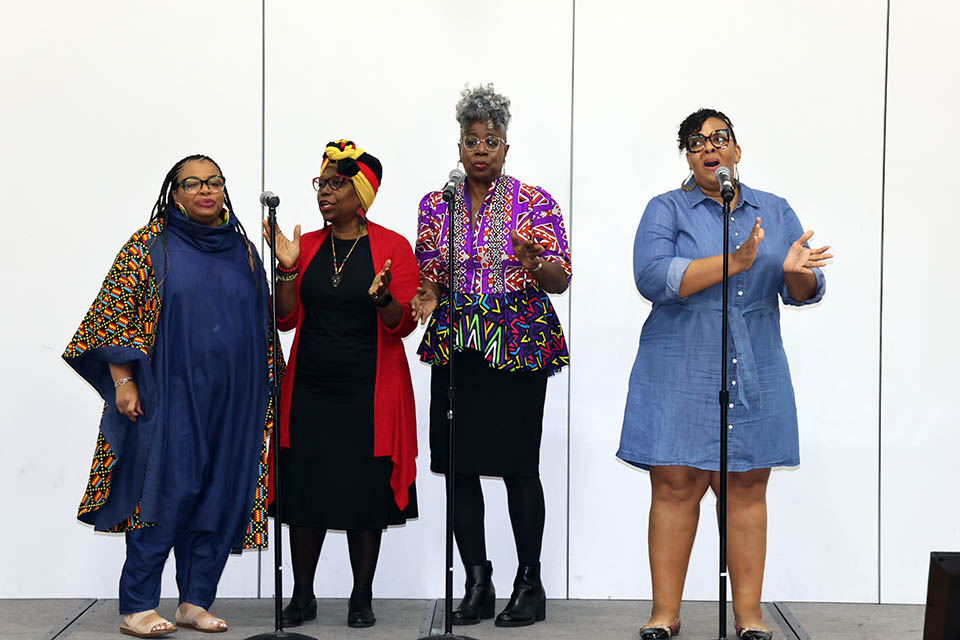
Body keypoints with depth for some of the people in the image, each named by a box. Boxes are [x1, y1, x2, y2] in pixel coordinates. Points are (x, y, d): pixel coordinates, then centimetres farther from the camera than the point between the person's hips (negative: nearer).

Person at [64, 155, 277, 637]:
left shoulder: (243, 250, 13)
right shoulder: (150, 244, 1)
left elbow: (263, 323, 18)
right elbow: (114, 311, -4)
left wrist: (262, 391, 14)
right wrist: (123, 381, -12)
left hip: (231, 400, 5)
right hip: (170, 394, -4)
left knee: (219, 497, 3)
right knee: (166, 492, -9)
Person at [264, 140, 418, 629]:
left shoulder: (393, 248, -1)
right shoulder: (307, 246, 9)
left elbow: (402, 324, -5)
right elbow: (287, 319, 7)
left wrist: (381, 296, -24)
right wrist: (287, 269, -7)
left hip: (368, 395, -3)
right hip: (309, 390, 3)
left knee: (365, 496, 1)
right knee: (305, 494, 4)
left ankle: (362, 598, 14)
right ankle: (302, 597, 16)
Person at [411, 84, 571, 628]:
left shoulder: (535, 203, 1)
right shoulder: (436, 205, 10)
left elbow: (561, 281, -2)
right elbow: (427, 277, 12)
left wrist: (535, 262, -24)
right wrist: (425, 299, -10)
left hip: (520, 347, -3)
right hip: (456, 349, 3)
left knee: (519, 465, -4)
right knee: (459, 465, 1)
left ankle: (530, 584, 8)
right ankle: (478, 584, 12)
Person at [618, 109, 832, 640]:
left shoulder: (775, 212, 14)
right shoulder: (666, 211, 4)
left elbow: (806, 292, 7)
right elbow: (652, 277, -14)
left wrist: (795, 270, -17)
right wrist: (732, 262, -21)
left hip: (754, 376, 2)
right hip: (678, 373, -2)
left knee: (747, 491, 3)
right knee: (675, 488, -2)